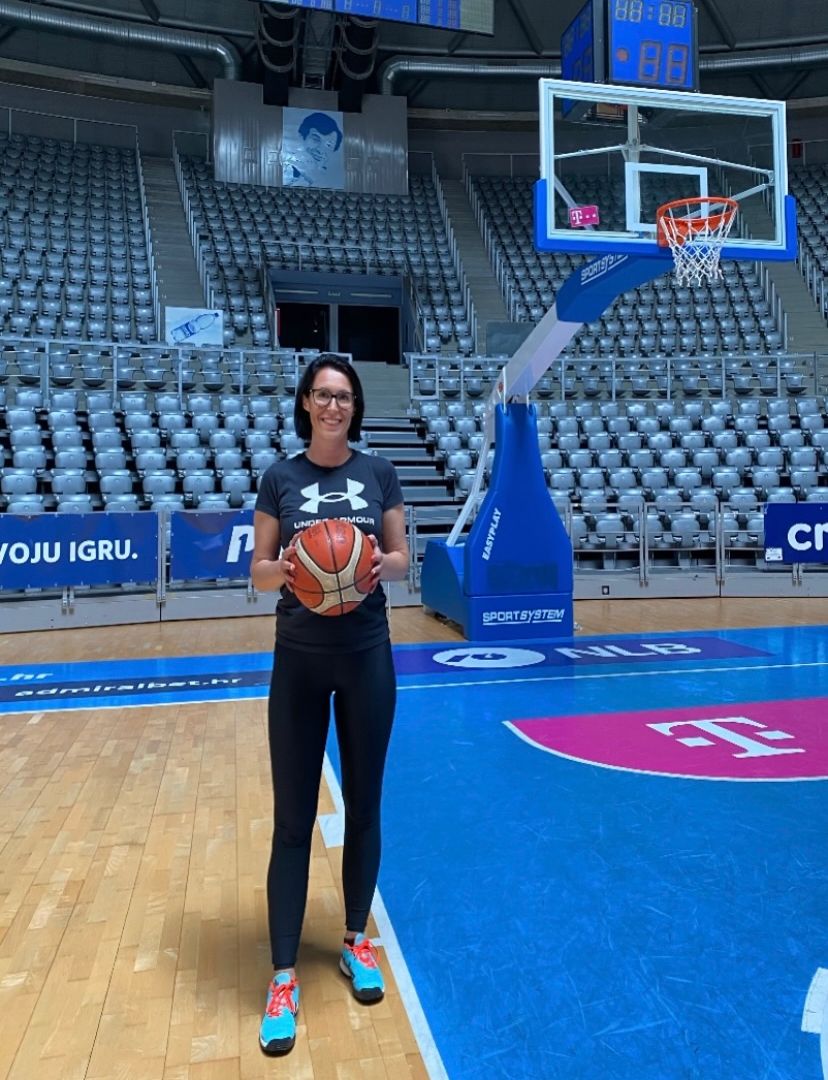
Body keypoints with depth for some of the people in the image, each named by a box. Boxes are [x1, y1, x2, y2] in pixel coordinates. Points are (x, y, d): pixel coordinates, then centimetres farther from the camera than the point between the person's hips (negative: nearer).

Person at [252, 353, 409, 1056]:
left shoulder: (379, 472, 2)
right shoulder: (281, 477, 0)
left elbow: (403, 559, 4)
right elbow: (258, 569, 1)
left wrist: (382, 565, -17)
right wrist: (281, 569, -21)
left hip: (366, 656, 1)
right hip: (300, 659, -1)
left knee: (363, 805, 12)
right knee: (293, 817, 3)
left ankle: (356, 940, 32)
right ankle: (284, 976, 16)